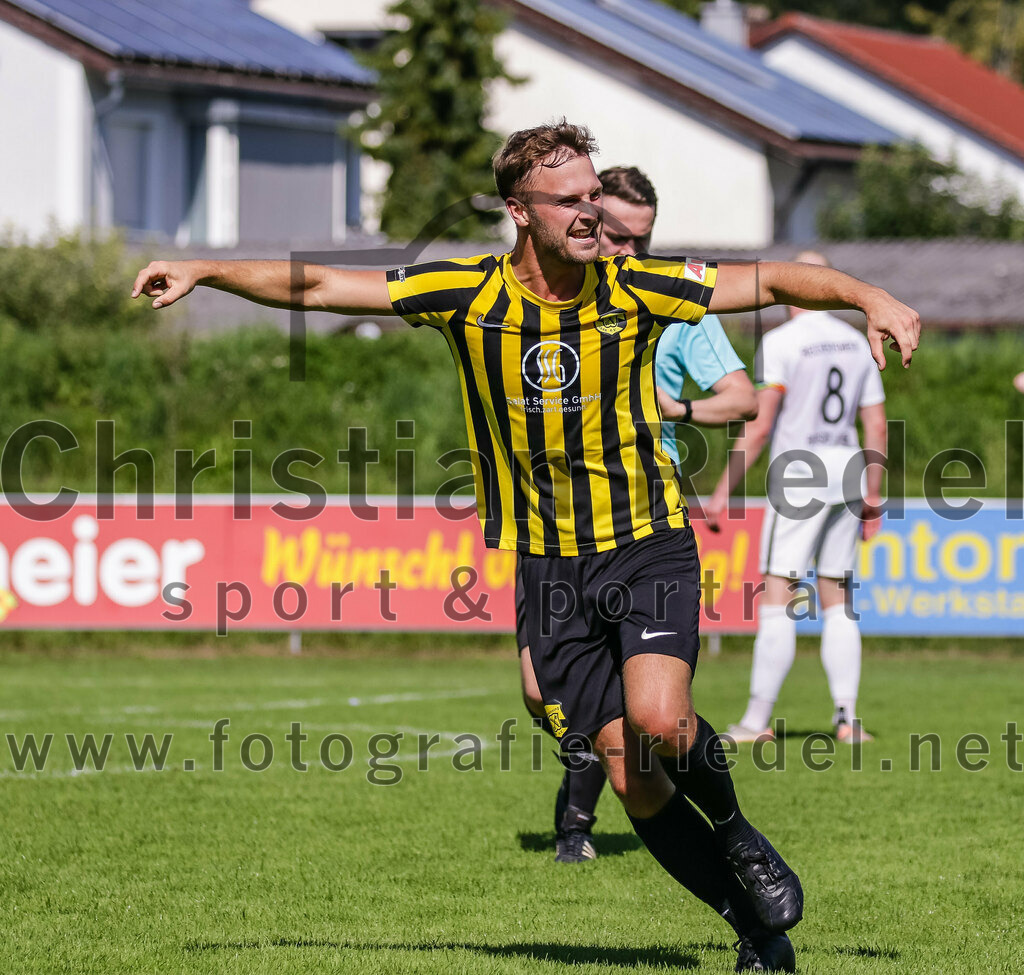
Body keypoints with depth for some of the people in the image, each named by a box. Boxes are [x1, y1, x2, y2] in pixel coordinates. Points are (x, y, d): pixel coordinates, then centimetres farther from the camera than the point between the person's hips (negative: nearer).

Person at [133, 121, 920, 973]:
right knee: (629, 774, -4)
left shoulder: (635, 289, -7)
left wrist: (869, 298, -13)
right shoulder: (466, 294, -6)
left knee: (658, 719, -26)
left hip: (648, 546, -1)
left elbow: (772, 281, 0)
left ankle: (735, 832, 7)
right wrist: (203, 271, -7)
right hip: (543, 567, 1)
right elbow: (315, 287, -1)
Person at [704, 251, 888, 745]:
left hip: (797, 479, -6)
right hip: (846, 480, 6)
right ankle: (847, 716, 3)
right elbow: (877, 428, 12)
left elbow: (758, 427, -14)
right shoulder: (857, 343, 10)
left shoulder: (781, 342, -9)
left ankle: (757, 719, -6)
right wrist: (872, 498, 20)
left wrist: (721, 493, -10)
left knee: (776, 599, -5)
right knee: (837, 600, 11)